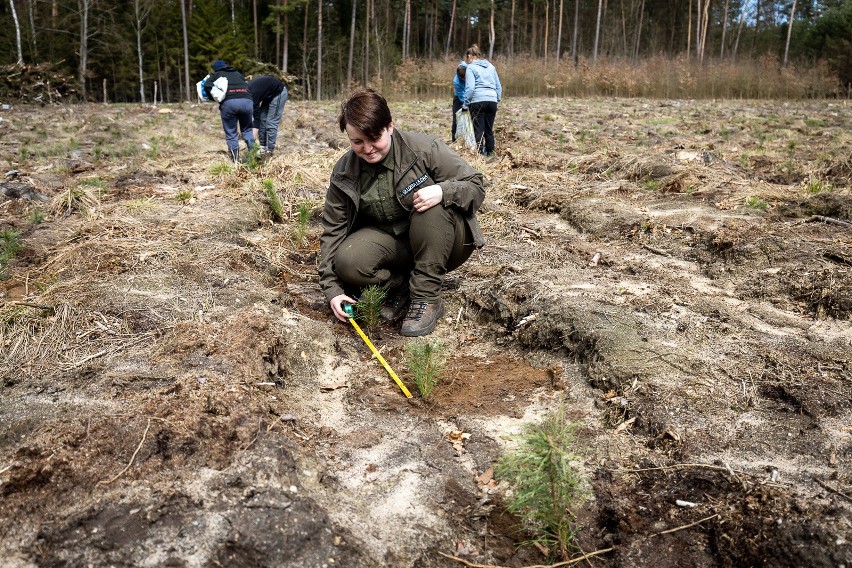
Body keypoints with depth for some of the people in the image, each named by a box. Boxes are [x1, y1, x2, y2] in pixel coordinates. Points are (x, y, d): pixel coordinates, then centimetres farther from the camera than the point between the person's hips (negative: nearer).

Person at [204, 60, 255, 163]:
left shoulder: (217, 74, 23)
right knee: (247, 129, 21)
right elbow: (247, 86, 25)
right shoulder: (238, 74, 34)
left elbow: (207, 85, 5)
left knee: (231, 133, 8)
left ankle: (235, 160, 6)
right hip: (246, 100, 3)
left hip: (228, 102, -2)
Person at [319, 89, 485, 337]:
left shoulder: (424, 148, -17)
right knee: (347, 261, -27)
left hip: (441, 240, -2)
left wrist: (443, 191, -36)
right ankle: (402, 285, -1)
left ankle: (428, 298, -25)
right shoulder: (344, 173, -6)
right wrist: (332, 288, -11)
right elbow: (333, 230, -3)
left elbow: (476, 186, -13)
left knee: (432, 205, -34)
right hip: (390, 240, 2)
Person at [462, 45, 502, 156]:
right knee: (489, 130, 11)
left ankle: (480, 154, -5)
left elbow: (470, 88, -10)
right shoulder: (491, 66, 18)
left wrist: (466, 104, -5)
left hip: (478, 101, -5)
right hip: (492, 100, 5)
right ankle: (490, 154, 13)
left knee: (478, 130, -2)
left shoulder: (471, 68, 0)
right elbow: (499, 87, 17)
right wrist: (497, 99, 22)